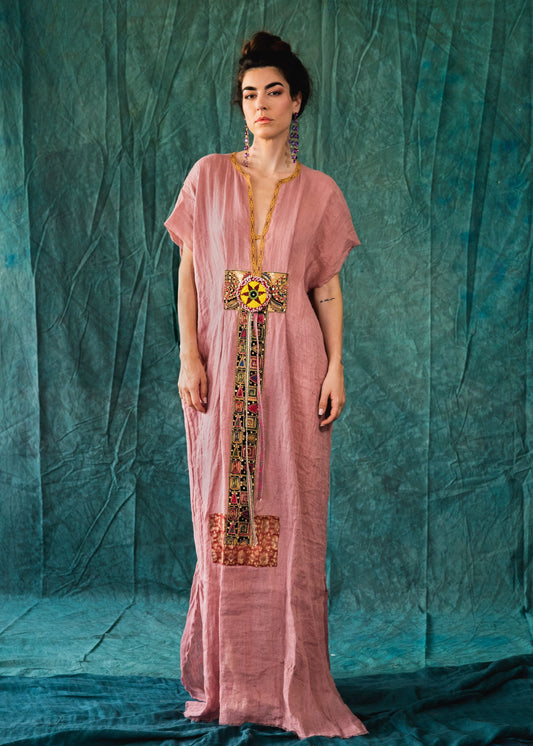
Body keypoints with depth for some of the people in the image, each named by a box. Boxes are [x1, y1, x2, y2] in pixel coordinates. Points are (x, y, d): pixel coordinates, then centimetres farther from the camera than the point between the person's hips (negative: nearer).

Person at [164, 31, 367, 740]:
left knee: (291, 520, -1)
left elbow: (328, 288, 7)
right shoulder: (209, 177, 8)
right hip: (223, 361, 1)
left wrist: (336, 367, -3)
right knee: (222, 517, 2)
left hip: (293, 363, 0)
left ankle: (295, 686, 7)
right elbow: (188, 273, 6)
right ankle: (228, 682, 13)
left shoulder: (320, 192, 8)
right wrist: (189, 356, -4)